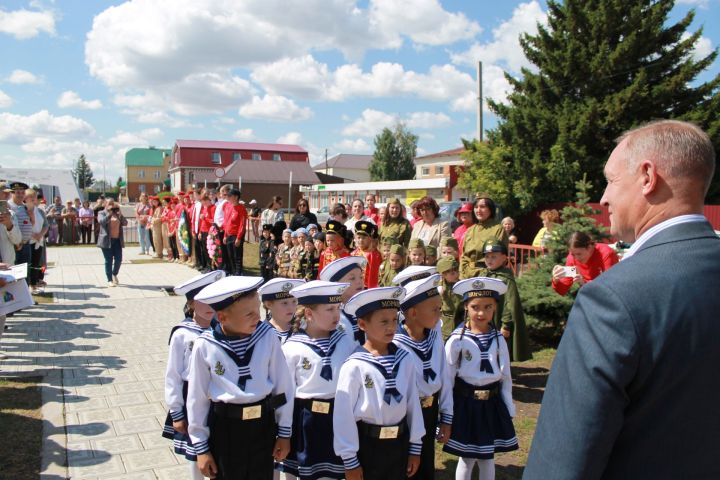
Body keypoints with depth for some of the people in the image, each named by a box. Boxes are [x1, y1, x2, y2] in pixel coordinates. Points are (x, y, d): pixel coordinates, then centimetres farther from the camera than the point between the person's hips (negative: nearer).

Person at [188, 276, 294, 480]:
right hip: (224, 428, -1)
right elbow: (197, 399, -5)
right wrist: (201, 447, 1)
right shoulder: (205, 346, -15)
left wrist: (284, 432, 3)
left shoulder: (267, 336, -13)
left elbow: (283, 386, -4)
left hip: (262, 425, 1)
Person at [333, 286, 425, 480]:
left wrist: (415, 447, 7)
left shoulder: (404, 359, -4)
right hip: (367, 446, -4)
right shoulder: (354, 366, -18)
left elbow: (413, 403, 3)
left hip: (399, 443, 4)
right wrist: (350, 460, -9)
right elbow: (344, 415, -14)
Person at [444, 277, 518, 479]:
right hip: (465, 404, -3)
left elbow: (505, 377, 6)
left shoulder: (498, 339, -1)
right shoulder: (457, 340, -13)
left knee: (487, 458, 15)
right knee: (467, 459, 8)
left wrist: (509, 409, 5)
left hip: (492, 404, 3)